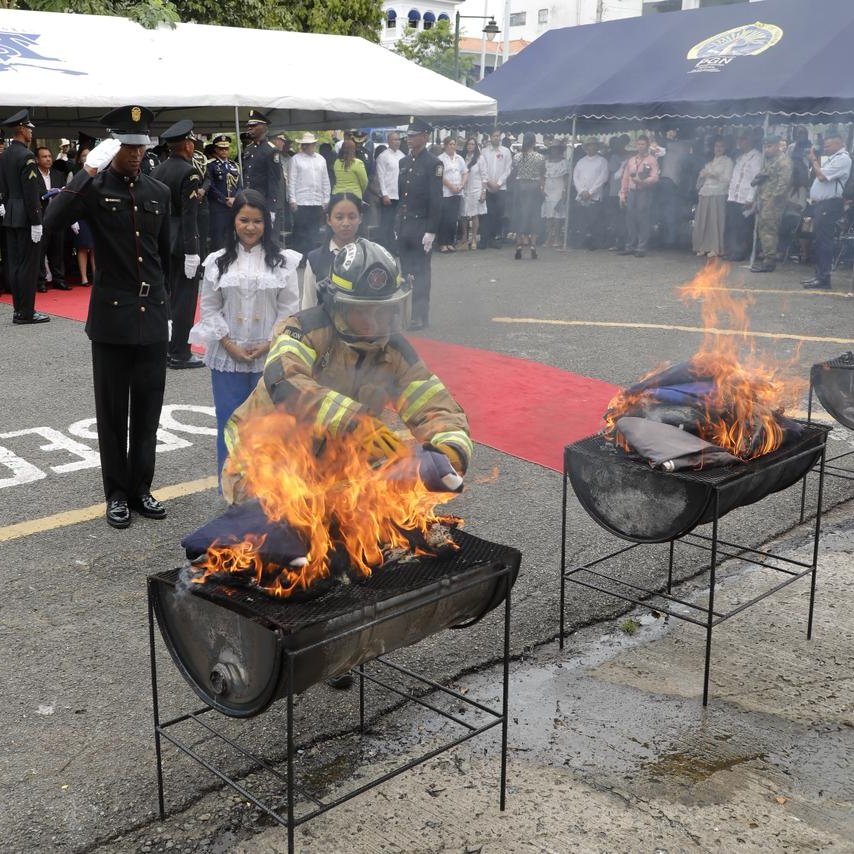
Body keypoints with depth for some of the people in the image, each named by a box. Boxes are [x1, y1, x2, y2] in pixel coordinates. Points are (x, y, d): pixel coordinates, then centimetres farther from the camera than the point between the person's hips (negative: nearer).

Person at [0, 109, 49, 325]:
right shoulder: (26, 156, -15)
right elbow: (31, 192, -18)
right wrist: (36, 222, -17)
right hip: (26, 217, -9)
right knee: (28, 264, -5)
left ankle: (19, 308, 16)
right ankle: (26, 312, -3)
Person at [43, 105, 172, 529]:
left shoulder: (159, 192, 9)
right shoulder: (94, 188, -4)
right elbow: (52, 220, -22)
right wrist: (87, 171, -23)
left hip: (153, 318, 4)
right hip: (111, 318, -4)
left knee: (147, 410, 9)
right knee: (112, 411, 6)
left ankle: (141, 489, 21)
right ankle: (117, 494, 17)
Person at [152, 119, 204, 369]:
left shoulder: (158, 170, 9)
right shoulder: (189, 172, -14)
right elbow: (189, 215, -18)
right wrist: (191, 252, -18)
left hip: (162, 239, 8)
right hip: (182, 241, -8)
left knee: (166, 294, 15)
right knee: (184, 297, -1)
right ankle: (180, 354, 3)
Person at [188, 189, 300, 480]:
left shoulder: (283, 261, 0)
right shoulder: (217, 262, 4)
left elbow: (289, 308, -1)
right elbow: (209, 308, 4)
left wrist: (269, 344, -10)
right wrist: (229, 343, -7)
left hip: (270, 356, -1)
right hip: (227, 357, 1)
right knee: (229, 423, 5)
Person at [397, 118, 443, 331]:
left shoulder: (433, 164, -8)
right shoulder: (404, 162, 12)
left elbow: (436, 200, -11)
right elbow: (400, 194, 15)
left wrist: (431, 231, -15)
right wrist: (398, 223, 11)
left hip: (421, 226, -6)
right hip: (403, 225, 6)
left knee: (420, 272, -1)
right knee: (406, 270, 10)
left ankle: (421, 315, 6)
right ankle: (408, 311, 18)